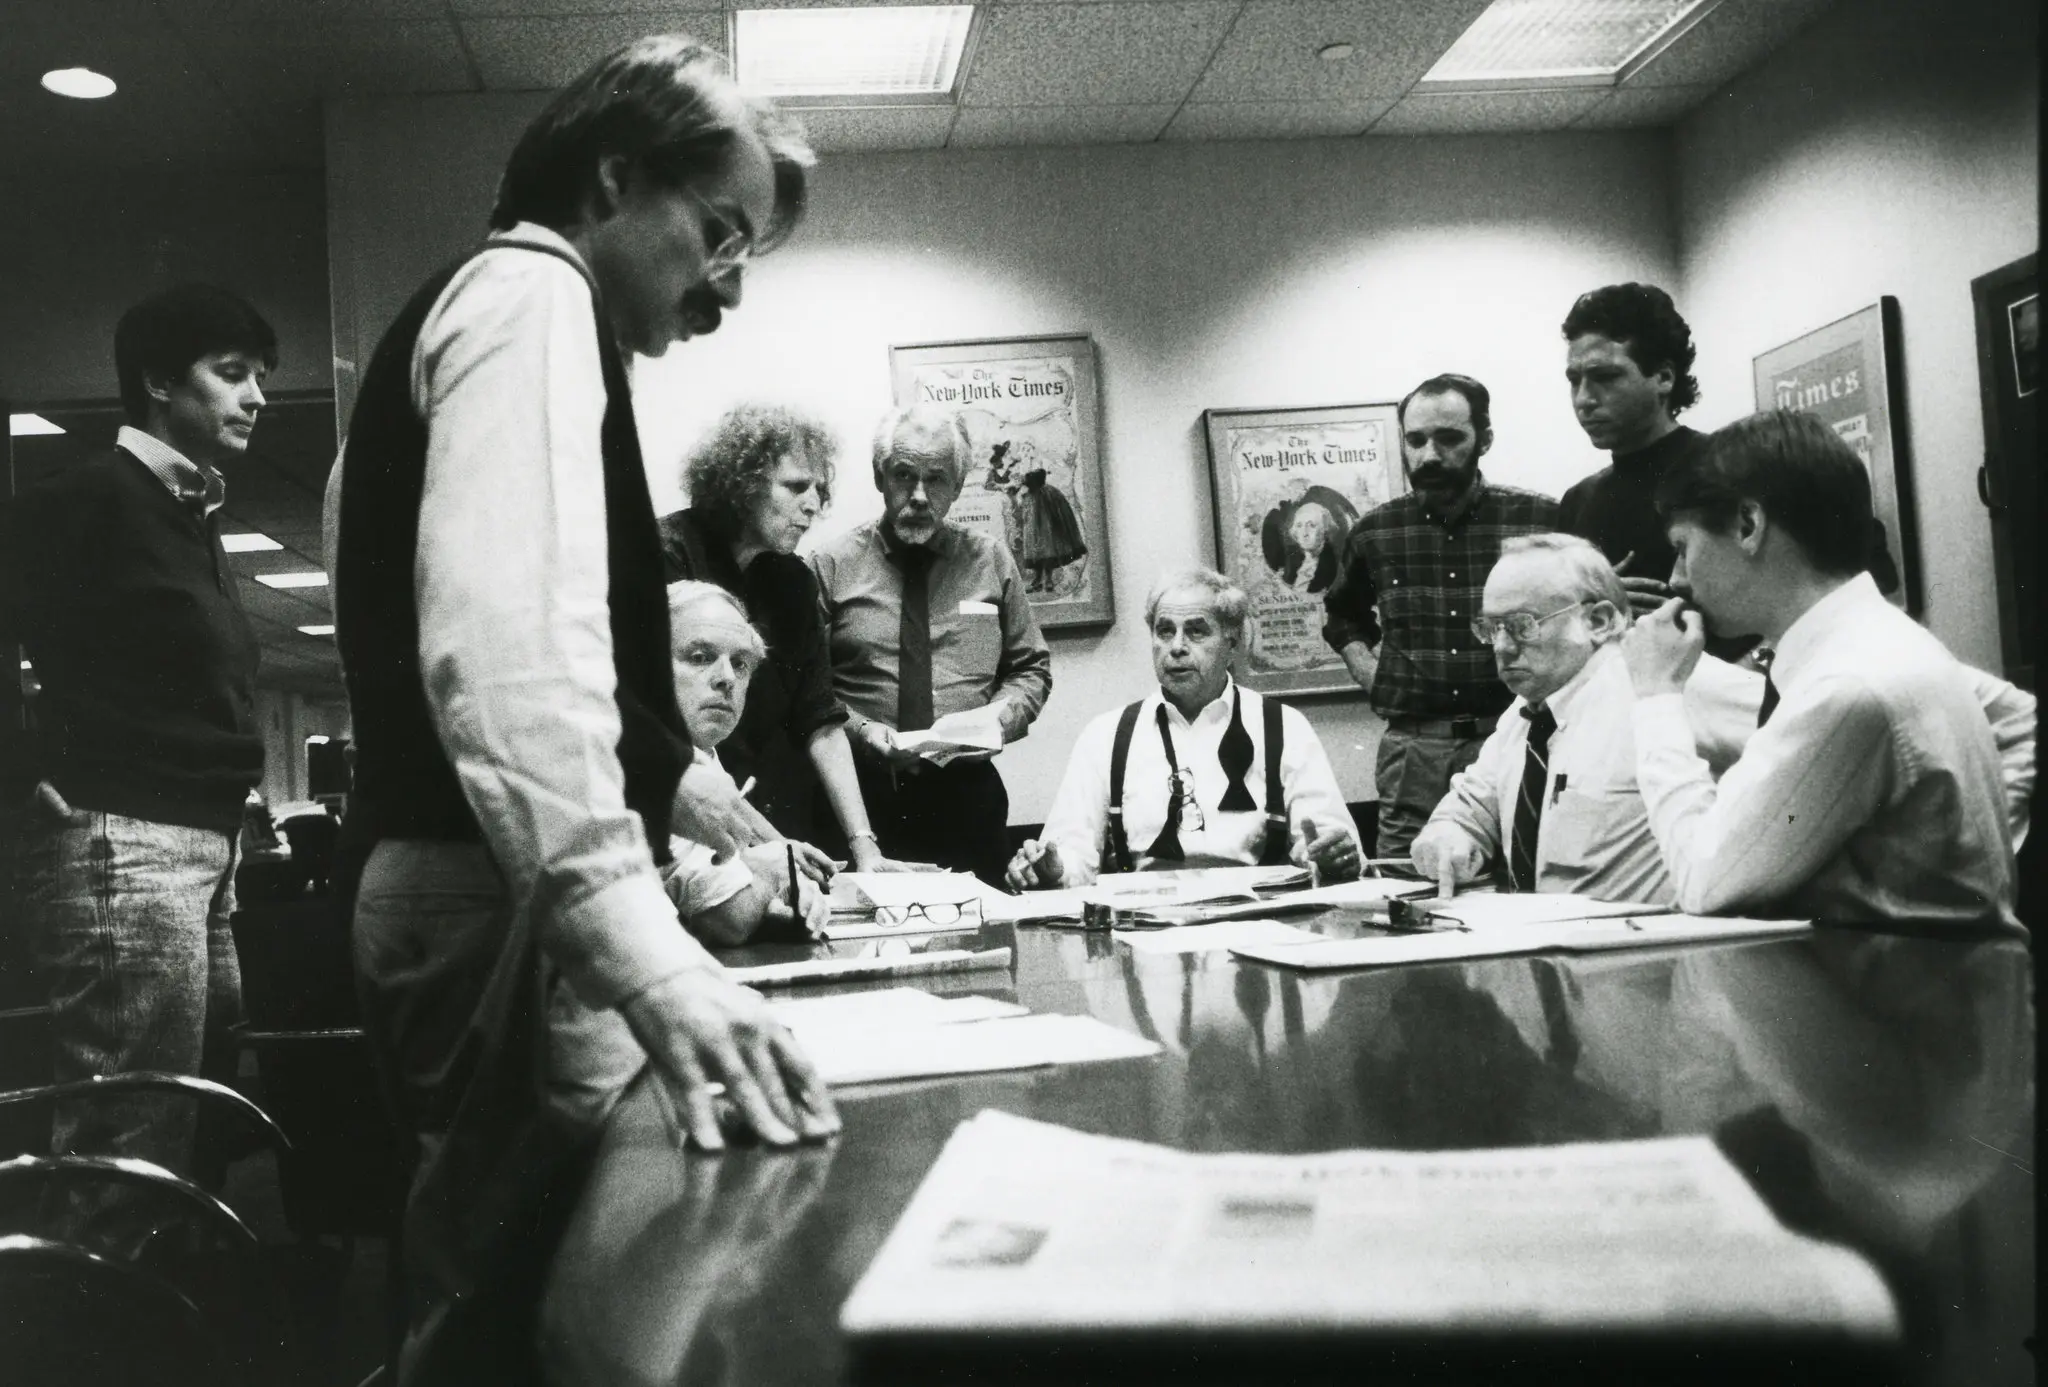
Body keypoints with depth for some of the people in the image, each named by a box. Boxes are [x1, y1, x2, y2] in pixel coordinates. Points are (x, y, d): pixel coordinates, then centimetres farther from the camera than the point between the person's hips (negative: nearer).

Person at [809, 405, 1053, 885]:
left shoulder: (991, 562, 9)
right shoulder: (832, 565, 1)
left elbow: (1032, 668, 13)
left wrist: (1000, 716, -6)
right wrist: (860, 729, -16)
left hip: (968, 795, 2)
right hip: (863, 794, -2)